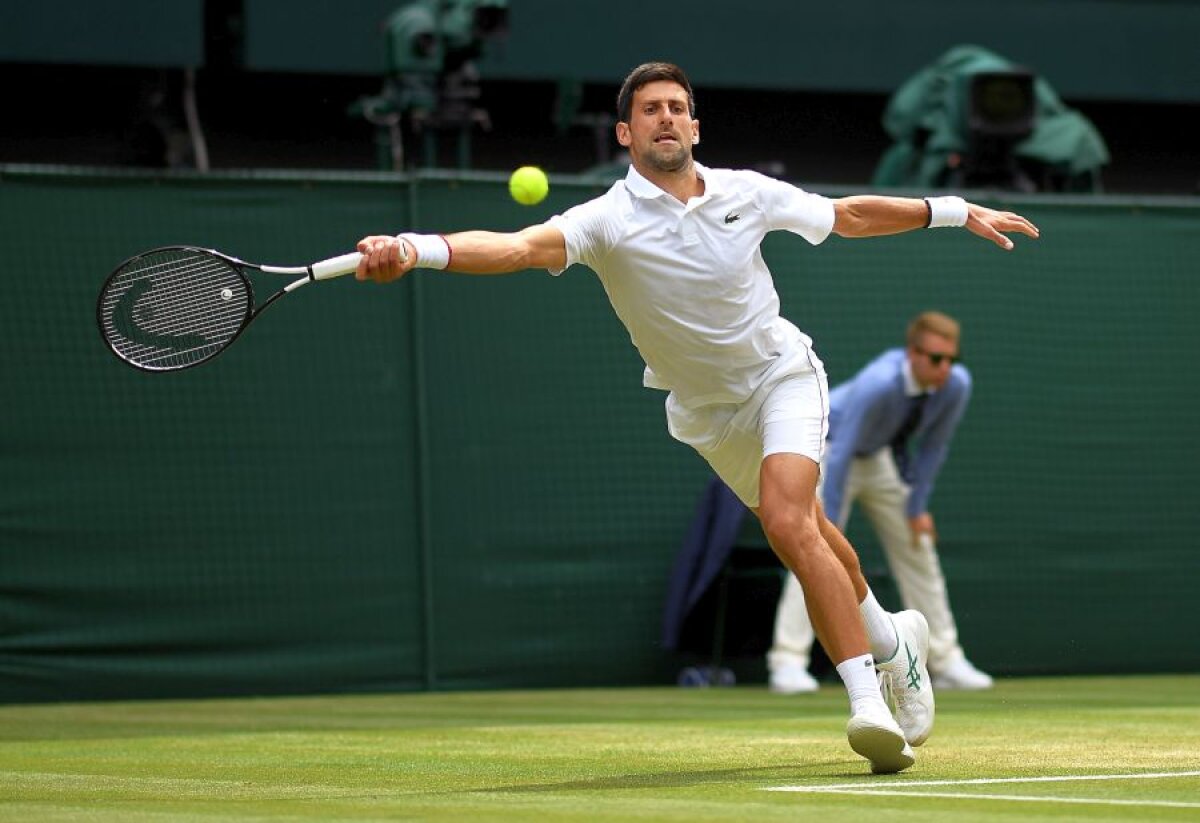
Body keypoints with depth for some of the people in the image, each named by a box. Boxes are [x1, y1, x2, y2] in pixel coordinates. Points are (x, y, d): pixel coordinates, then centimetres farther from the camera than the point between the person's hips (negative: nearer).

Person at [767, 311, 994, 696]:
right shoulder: (878, 384, -39)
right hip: (828, 446, -6)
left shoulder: (956, 384, -21)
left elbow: (933, 446, -6)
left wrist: (917, 507, -5)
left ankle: (946, 661, 12)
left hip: (880, 456, 6)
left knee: (917, 548, 5)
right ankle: (788, 662, -21)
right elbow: (840, 453, -37)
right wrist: (831, 526, -38)